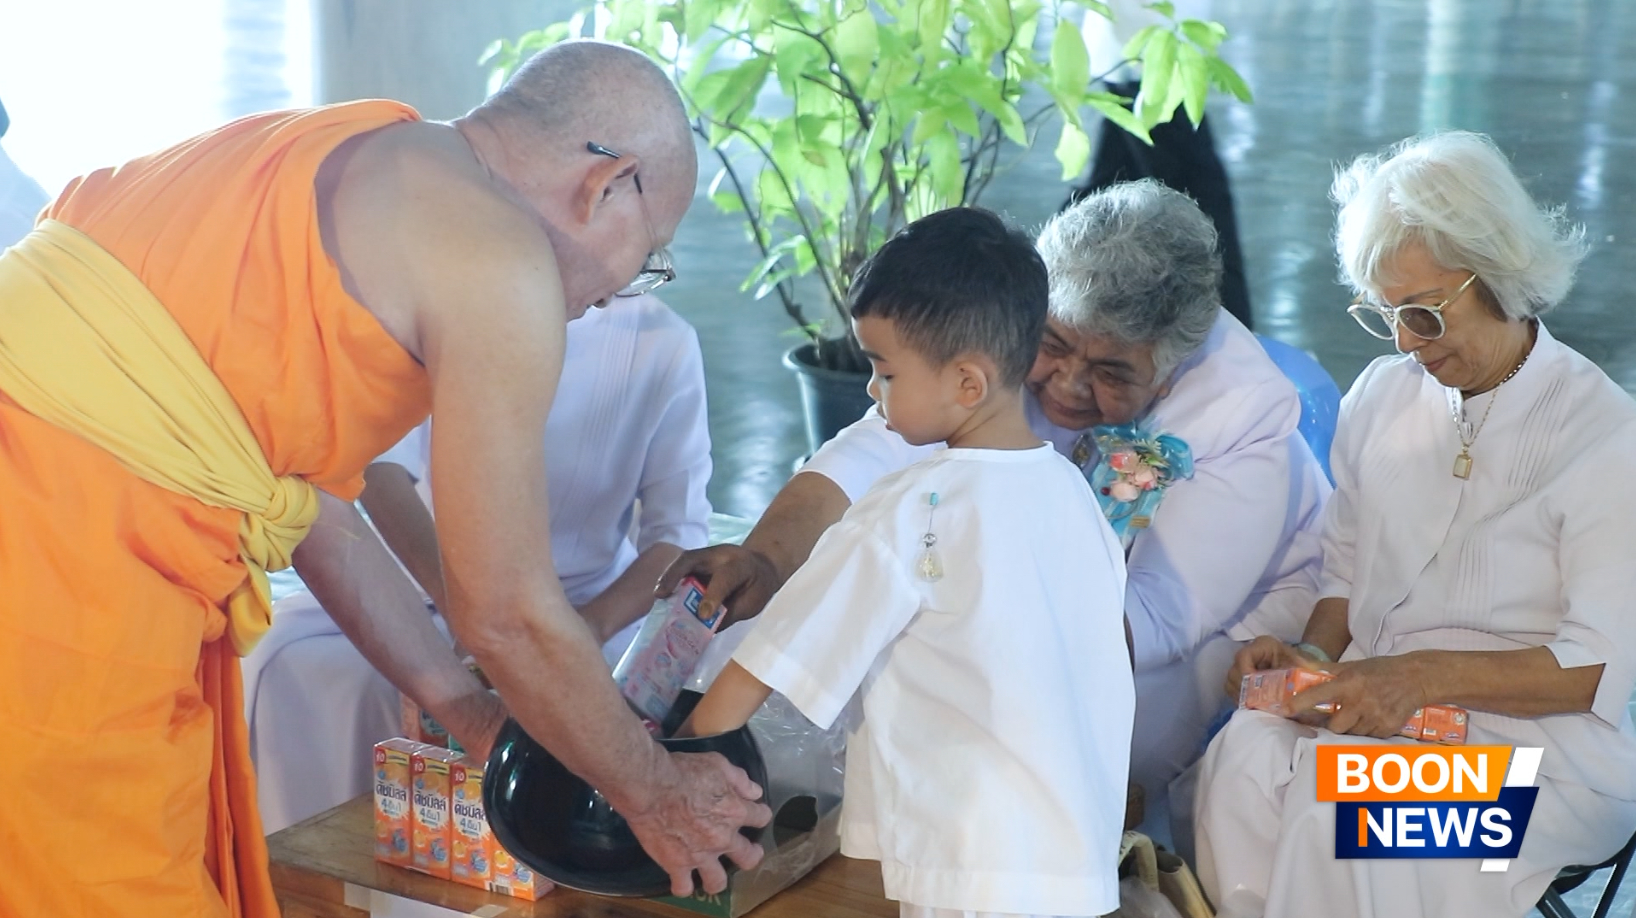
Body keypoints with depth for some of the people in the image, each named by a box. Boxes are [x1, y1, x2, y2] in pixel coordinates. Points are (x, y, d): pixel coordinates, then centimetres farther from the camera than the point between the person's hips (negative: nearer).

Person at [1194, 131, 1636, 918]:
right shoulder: (1380, 396, 11)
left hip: (1535, 739, -4)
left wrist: (1425, 675, -22)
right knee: (1246, 758, -29)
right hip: (1374, 706, 5)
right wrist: (1314, 656, -3)